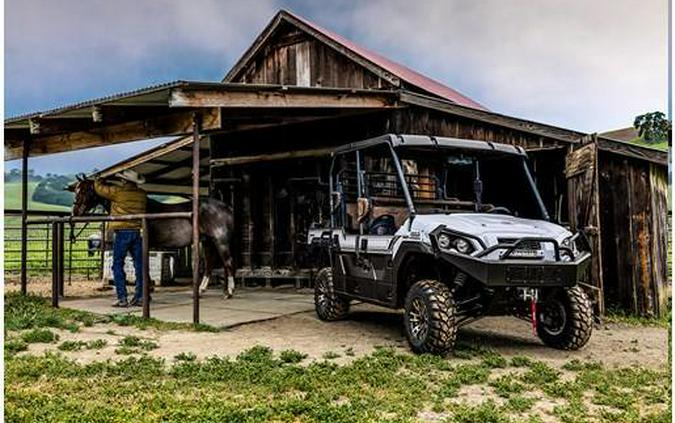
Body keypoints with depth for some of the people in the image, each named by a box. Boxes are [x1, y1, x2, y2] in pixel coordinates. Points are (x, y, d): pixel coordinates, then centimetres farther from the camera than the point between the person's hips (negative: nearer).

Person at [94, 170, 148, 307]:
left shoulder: (117, 192, -6)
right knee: (139, 265, 7)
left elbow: (99, 188, 6)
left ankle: (122, 298, -1)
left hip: (121, 232, -4)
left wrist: (99, 180, 30)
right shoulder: (142, 194, 8)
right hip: (138, 232, 5)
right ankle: (140, 297, 10)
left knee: (117, 265, 2)